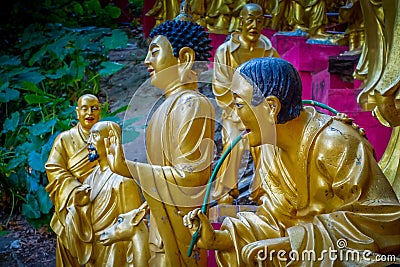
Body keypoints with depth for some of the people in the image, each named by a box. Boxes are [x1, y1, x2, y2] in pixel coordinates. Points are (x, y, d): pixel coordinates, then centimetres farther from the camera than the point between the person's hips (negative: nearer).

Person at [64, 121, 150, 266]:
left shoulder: (122, 178, -19)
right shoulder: (92, 177, 2)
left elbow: (135, 227, -20)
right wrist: (80, 205, -14)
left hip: (115, 254, -7)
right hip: (93, 254, 7)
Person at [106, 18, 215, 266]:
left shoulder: (192, 104, -17)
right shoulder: (170, 105, 8)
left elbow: (191, 176, -22)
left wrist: (128, 168, -23)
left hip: (181, 226, -8)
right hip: (163, 223, 8)